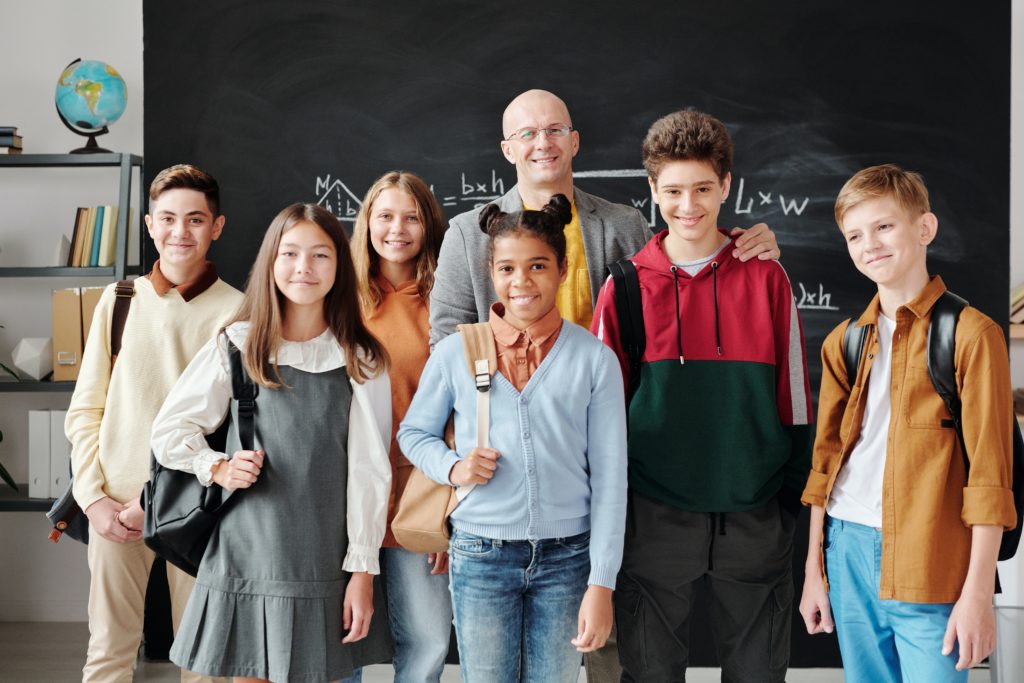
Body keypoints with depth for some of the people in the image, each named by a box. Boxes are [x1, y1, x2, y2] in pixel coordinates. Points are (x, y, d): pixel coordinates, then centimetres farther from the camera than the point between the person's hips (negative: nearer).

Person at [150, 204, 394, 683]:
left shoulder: (361, 360, 2)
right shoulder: (237, 345, 3)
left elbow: (369, 469, 0)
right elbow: (169, 431, 9)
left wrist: (363, 570, -4)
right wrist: (217, 468, -9)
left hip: (326, 565, 0)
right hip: (247, 554, 0)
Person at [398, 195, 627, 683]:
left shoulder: (594, 359, -2)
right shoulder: (454, 353, 0)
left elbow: (609, 479, -3)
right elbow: (414, 432, 13)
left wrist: (601, 584, -6)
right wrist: (452, 468, -9)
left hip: (566, 557, 0)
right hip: (480, 555, 0)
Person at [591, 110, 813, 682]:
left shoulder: (767, 280, 1)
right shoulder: (625, 287, 0)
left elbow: (795, 398, 4)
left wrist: (798, 505, 1)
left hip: (755, 518, 1)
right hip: (656, 520, 0)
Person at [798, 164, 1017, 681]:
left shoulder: (971, 334, -6)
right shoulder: (843, 341, 10)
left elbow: (989, 473, -9)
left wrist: (978, 591, -11)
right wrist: (814, 570, 13)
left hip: (928, 564, -5)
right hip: (847, 550, 5)